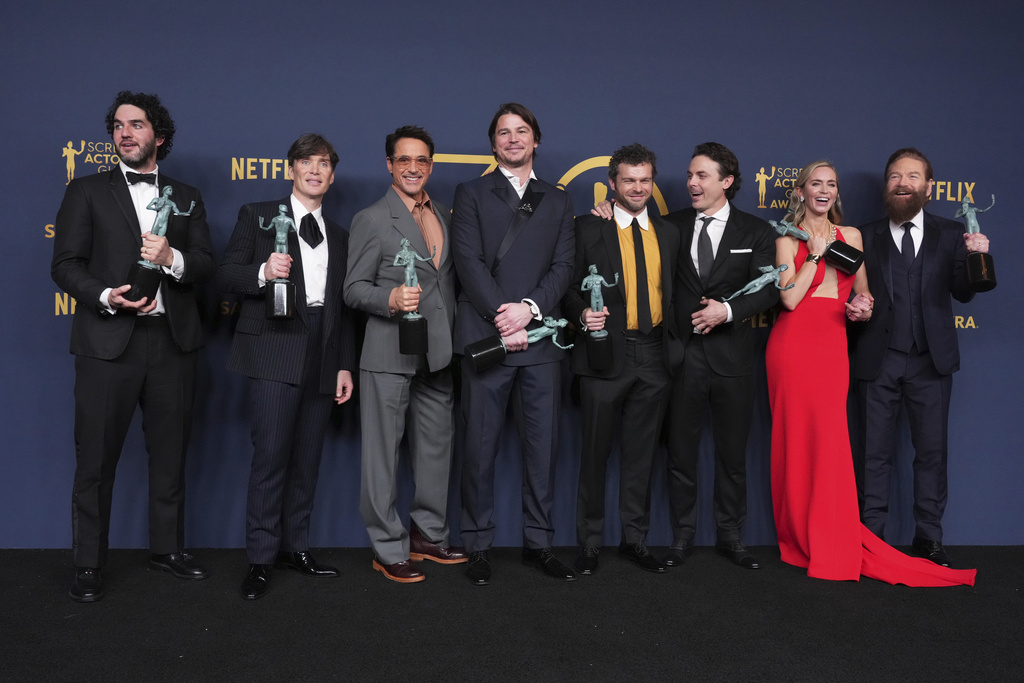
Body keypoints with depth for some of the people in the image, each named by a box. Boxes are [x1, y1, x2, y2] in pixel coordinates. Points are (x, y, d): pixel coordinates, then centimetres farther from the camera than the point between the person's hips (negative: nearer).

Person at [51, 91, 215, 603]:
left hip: (172, 341, 3)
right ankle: (88, 565, 13)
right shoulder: (87, 192, 8)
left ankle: (168, 548, 25)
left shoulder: (187, 198, 15)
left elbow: (206, 265, 7)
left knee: (169, 453, 11)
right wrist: (107, 297, -17)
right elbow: (65, 265, 1)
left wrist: (172, 258, -14)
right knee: (95, 459, 1)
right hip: (108, 342, -2)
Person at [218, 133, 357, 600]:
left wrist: (346, 365, 13)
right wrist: (262, 272, -20)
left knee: (307, 457, 7)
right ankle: (260, 559, -1)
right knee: (271, 453, -10)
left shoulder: (339, 236, 21)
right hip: (274, 351, -4)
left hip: (322, 359, 5)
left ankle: (295, 547, 19)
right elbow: (226, 273, 1)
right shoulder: (257, 216, 9)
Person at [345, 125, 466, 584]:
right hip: (389, 353, -6)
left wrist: (452, 341, 10)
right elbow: (354, 289, -5)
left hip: (437, 355, 6)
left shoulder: (444, 216, 14)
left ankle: (428, 537, 28)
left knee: (436, 447, 13)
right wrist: (391, 298, -24)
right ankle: (388, 550, 11)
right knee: (383, 453, 0)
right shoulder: (371, 220, -3)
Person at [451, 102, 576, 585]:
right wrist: (502, 316, -13)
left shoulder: (557, 201, 17)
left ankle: (537, 543, 17)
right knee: (480, 446, 1)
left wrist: (530, 307, -11)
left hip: (541, 338, 3)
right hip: (485, 337, -2)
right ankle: (478, 546, 13)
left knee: (542, 444, 5)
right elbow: (469, 262, -3)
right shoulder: (471, 194, 10)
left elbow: (563, 265, 6)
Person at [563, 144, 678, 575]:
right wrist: (583, 313, -21)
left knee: (642, 452, 11)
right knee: (595, 452, 4)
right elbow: (570, 286, -1)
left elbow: (671, 292, 14)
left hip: (654, 357, 4)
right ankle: (589, 543, 17)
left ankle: (635, 540, 23)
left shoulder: (668, 233, 14)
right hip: (606, 353, -3)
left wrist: (675, 346, 6)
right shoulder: (588, 228, 2)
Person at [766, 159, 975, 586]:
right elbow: (790, 298, -9)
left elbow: (862, 295, 23)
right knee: (795, 439, 1)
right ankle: (798, 539, 14)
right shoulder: (788, 239, 4)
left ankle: (833, 548, 7)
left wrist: (861, 310, 2)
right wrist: (815, 253, -6)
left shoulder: (851, 236, 15)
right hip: (792, 345, -2)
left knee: (829, 442, -3)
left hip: (832, 346, 3)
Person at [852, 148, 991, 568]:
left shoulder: (950, 234, 7)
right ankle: (871, 538, 14)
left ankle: (928, 539, 17)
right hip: (878, 360, 0)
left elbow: (963, 293, 1)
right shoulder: (866, 236, 5)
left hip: (931, 360, 1)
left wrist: (974, 258, -17)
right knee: (876, 454, 5)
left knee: (931, 451, 6)